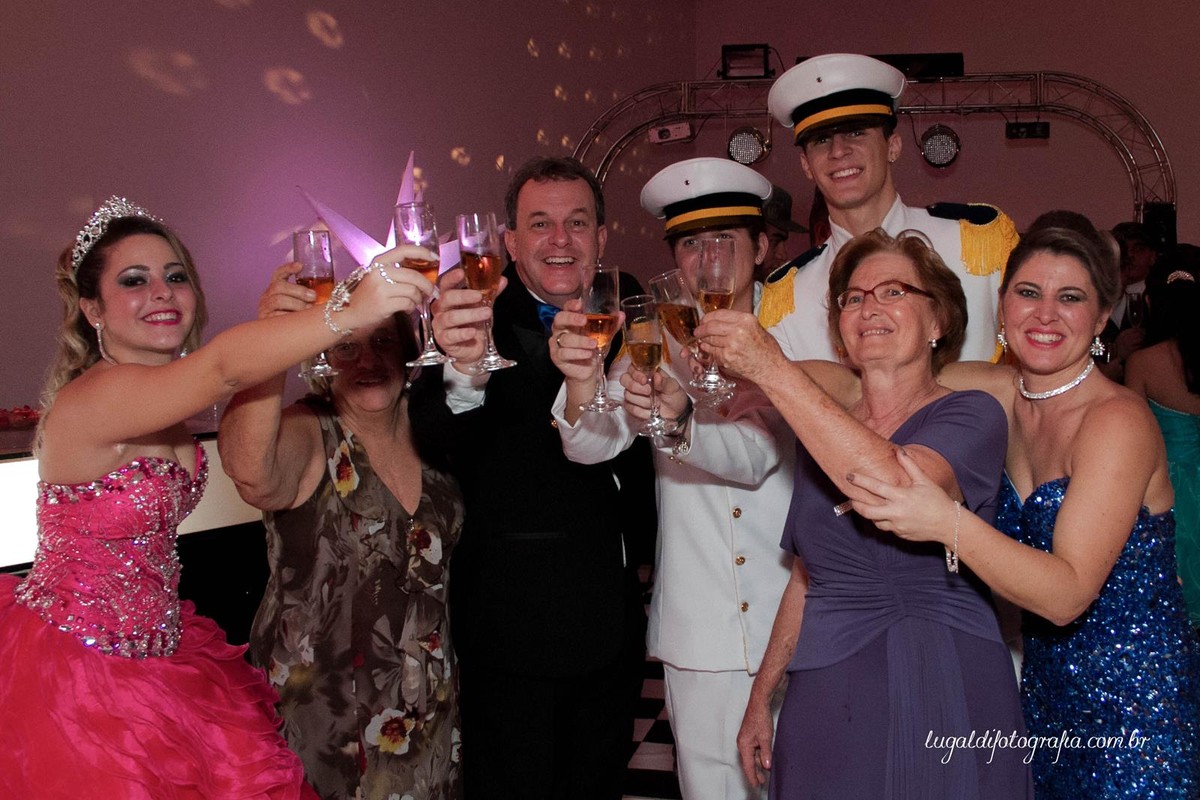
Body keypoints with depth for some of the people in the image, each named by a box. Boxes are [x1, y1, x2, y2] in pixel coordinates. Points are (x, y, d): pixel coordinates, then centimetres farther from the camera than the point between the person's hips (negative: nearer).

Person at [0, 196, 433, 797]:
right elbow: (224, 365, -43)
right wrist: (352, 310, -56)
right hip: (76, 674, -8)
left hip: (158, 654, 8)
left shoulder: (163, 408, 6)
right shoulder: (91, 399, -25)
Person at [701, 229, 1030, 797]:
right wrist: (760, 696, 14)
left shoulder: (970, 415, -6)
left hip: (944, 698, -4)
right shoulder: (819, 427, 10)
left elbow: (895, 486, -29)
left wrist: (773, 370, -28)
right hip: (825, 704, 4)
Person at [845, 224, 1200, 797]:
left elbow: (1068, 593, -27)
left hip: (1134, 691, -6)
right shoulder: (1003, 395, 0)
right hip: (1047, 679, 6)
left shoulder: (1118, 418, -20)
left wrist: (947, 523, -39)